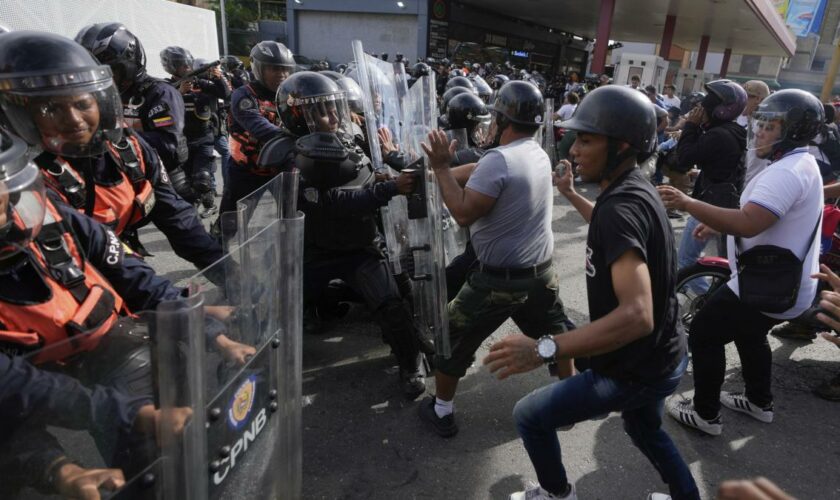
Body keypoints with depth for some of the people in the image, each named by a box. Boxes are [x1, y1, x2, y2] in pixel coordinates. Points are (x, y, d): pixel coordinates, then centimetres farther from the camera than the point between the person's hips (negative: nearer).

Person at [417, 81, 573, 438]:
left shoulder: (499, 160, -20)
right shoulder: (539, 154, 6)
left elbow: (463, 213, -22)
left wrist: (441, 168, -16)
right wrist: (443, 170, 8)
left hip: (499, 279, -7)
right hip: (541, 272, 7)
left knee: (454, 338, 11)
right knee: (554, 335, 25)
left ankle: (442, 412, 24)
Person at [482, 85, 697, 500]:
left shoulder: (620, 206, -30)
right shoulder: (635, 188, 1)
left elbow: (638, 315, -42)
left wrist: (545, 350, -48)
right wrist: (571, 195, 22)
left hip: (635, 369, -9)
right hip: (662, 356, 9)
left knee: (529, 416, 6)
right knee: (645, 430, 35)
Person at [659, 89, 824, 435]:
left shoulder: (786, 172, -25)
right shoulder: (800, 165, 11)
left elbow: (749, 224, -39)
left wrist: (687, 203, -39)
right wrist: (718, 225, 9)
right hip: (785, 283, 11)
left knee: (703, 335, 0)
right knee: (749, 335, 29)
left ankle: (706, 414, 13)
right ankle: (759, 402, 46)